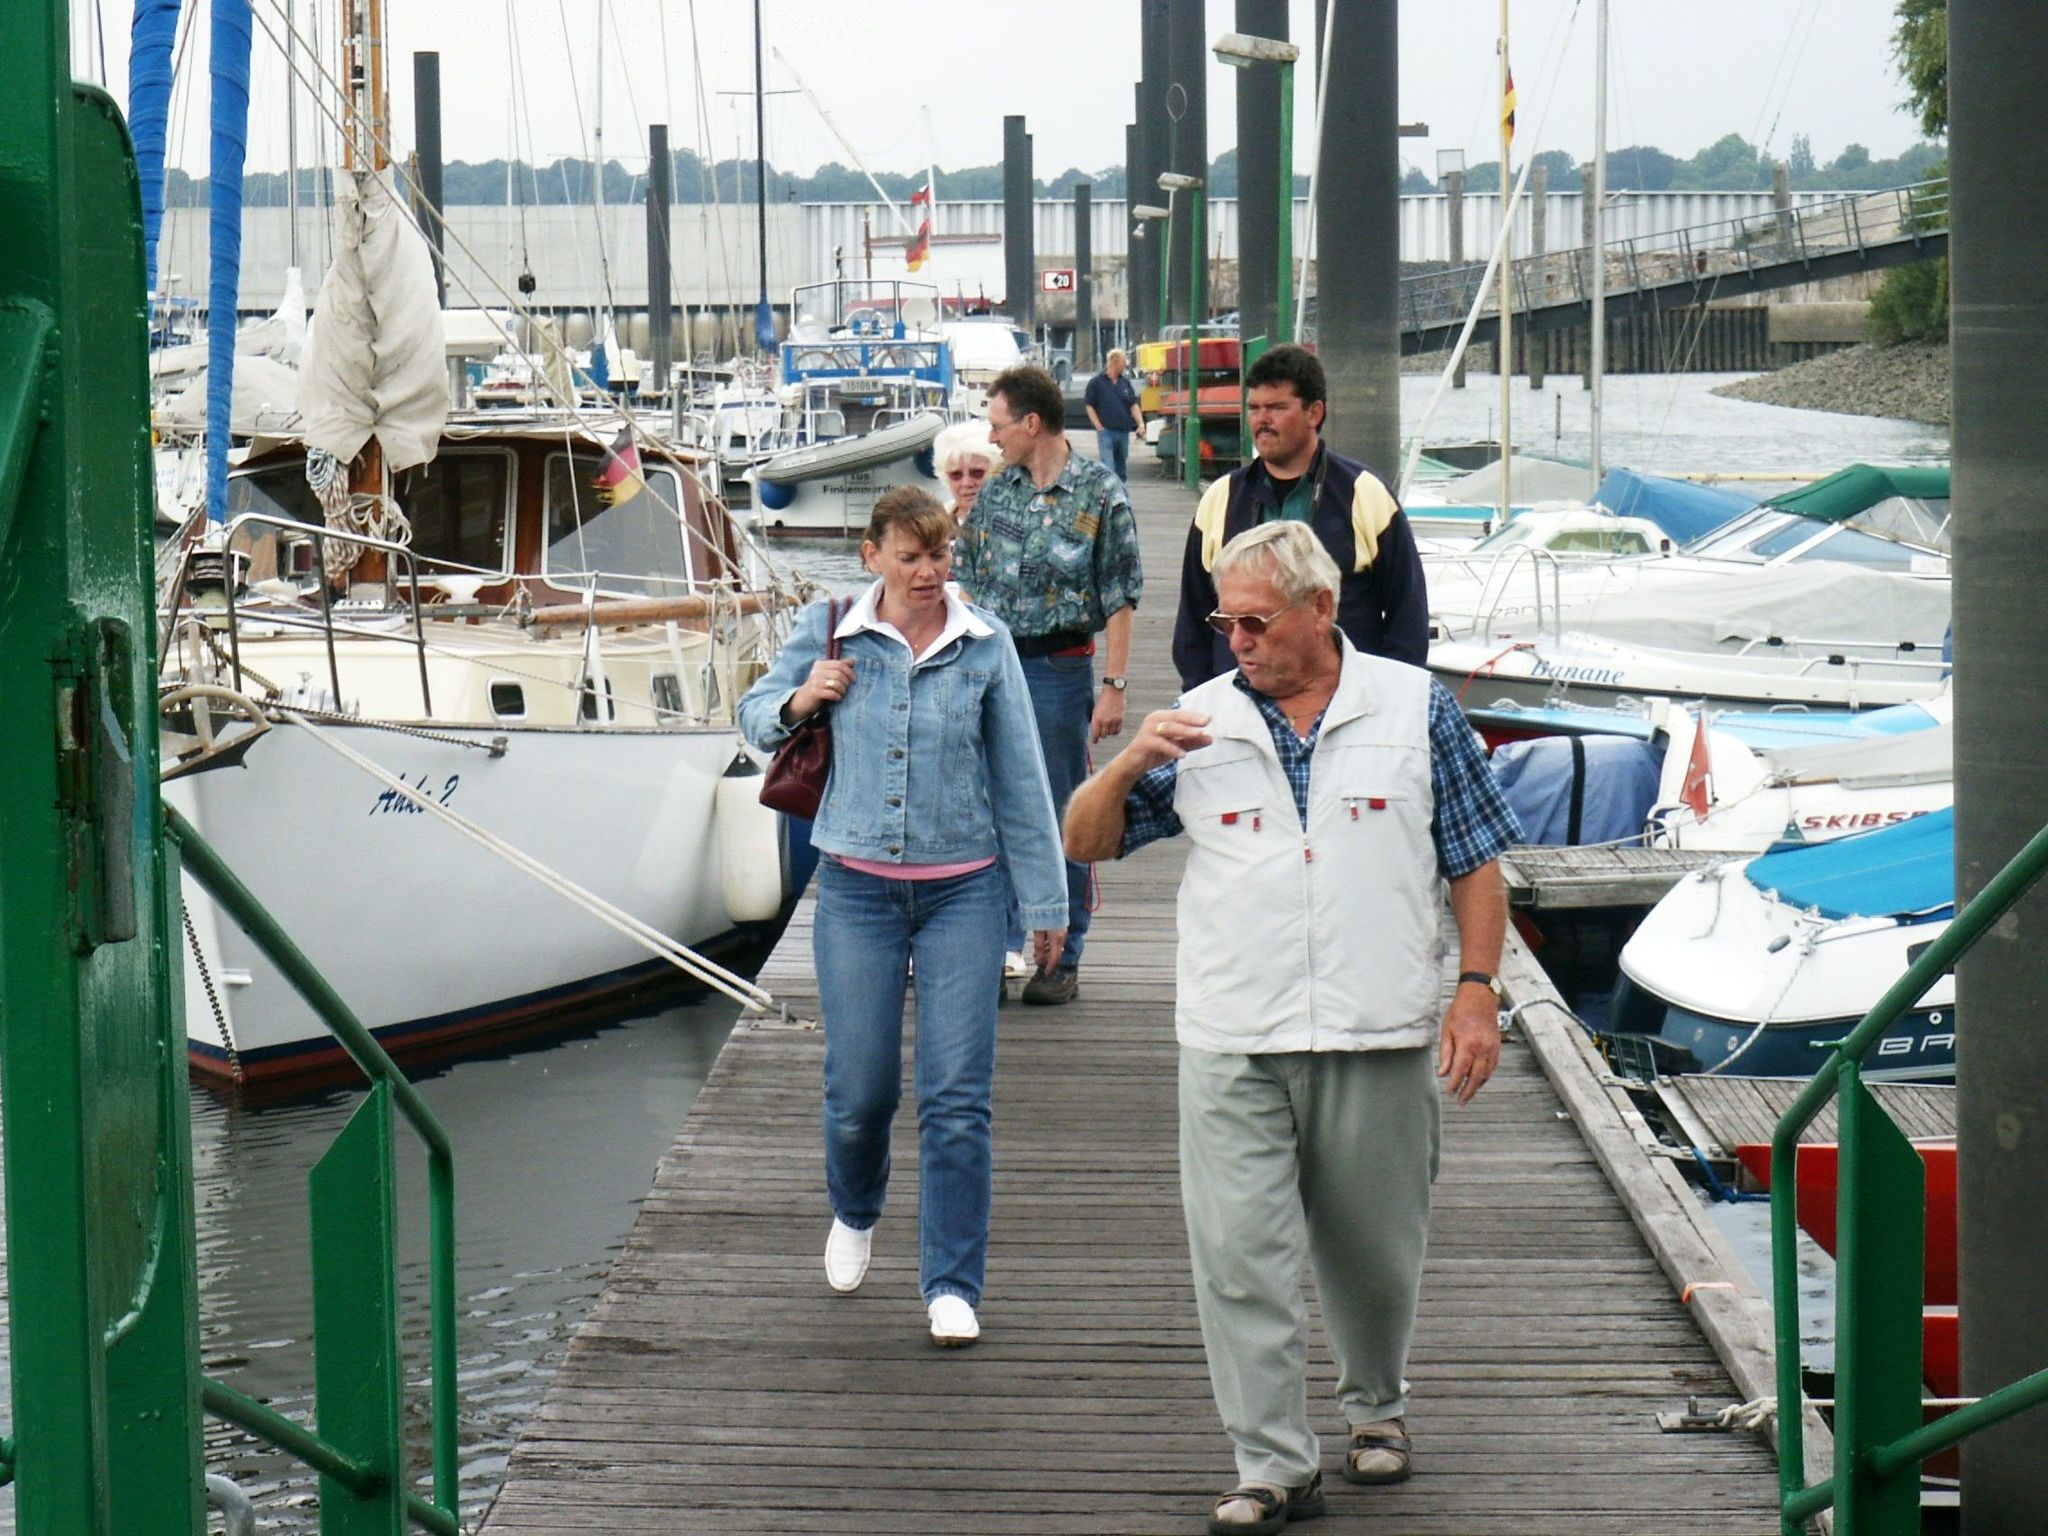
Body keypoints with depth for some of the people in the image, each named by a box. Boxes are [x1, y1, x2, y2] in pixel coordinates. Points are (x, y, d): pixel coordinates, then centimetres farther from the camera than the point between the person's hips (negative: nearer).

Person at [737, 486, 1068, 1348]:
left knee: (957, 1097, -5)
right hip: (857, 889, 1)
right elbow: (755, 718, 14)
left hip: (963, 894, -1)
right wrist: (802, 698, -9)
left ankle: (952, 1286, 5)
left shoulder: (986, 645, 0)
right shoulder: (827, 633, 1)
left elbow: (1020, 778, 5)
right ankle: (854, 1212, 37)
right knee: (859, 1090, 4)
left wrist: (1044, 901, 7)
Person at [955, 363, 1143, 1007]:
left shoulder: (1100, 492, -6)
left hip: (1060, 668, -5)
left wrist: (1112, 686, -11)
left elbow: (1119, 596, -7)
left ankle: (1062, 959, 10)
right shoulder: (996, 491, 8)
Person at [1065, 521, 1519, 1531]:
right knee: (1239, 1256, -7)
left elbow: (1476, 864, 7)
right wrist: (1129, 764, -9)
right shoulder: (1201, 722, 7)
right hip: (1231, 1042, 1)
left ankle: (1375, 1406, 37)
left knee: (1374, 1252, 12)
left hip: (1379, 1037, 0)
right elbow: (1085, 843, 11)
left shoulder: (1415, 709, 5)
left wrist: (1476, 992, -3)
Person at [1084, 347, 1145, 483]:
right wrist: (1099, 427, -10)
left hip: (1124, 431, 5)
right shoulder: (1096, 382, -3)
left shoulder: (1125, 383, 10)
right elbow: (1090, 406, -2)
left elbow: (1133, 405, 8)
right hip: (1106, 431, -5)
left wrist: (1140, 423, -6)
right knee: (1108, 465, -13)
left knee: (1121, 464, 14)